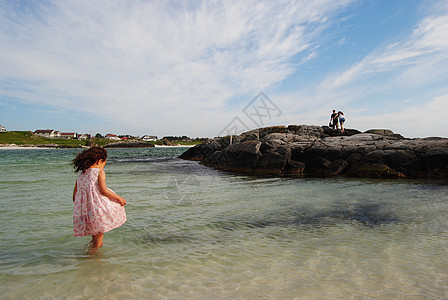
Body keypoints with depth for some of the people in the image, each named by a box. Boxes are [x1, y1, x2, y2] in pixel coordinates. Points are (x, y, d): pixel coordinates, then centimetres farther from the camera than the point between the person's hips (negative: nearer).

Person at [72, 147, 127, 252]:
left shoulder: (80, 175, 14)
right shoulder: (99, 172, -4)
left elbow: (75, 194, 17)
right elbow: (103, 190, -13)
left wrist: (78, 206, 31)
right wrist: (118, 198, -6)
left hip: (82, 211, 7)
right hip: (97, 206, -7)